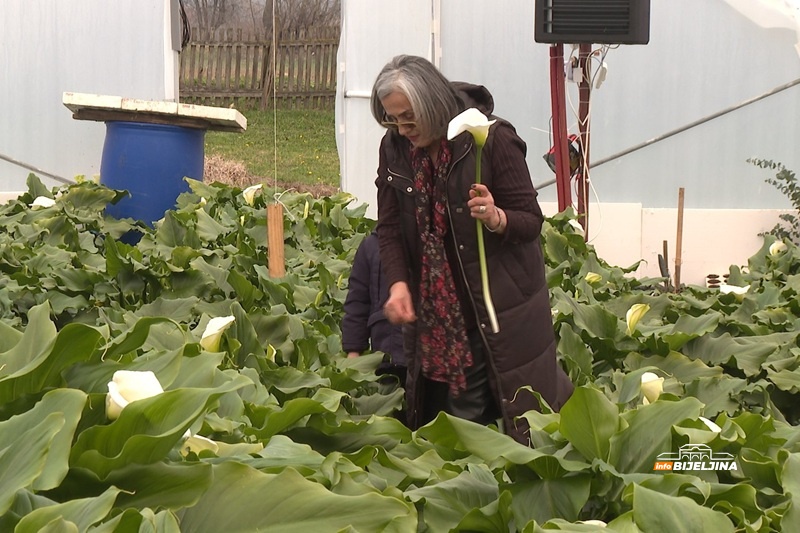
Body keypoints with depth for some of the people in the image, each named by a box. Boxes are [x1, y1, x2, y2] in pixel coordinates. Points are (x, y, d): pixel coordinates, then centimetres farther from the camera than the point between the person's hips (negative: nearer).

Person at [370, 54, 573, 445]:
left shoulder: (494, 139, -14)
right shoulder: (394, 149, 0)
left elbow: (532, 220, -11)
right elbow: (389, 228, 5)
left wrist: (496, 218, -32)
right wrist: (398, 282, -12)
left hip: (501, 304, -4)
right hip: (434, 308, 4)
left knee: (526, 424, 2)